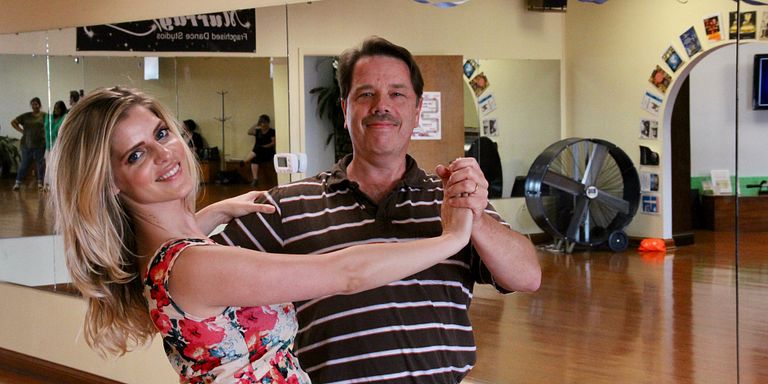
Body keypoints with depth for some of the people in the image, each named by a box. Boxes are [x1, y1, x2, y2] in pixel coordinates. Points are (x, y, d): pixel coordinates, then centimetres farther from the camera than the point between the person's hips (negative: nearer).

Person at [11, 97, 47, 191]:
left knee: (40, 164, 4)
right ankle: (18, 183, 10)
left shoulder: (44, 116, 0)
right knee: (24, 164, 5)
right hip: (27, 144, 2)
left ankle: (40, 183, 15)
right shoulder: (26, 116, 6)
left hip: (40, 144, -1)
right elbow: (13, 122, 13)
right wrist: (21, 130, 5)